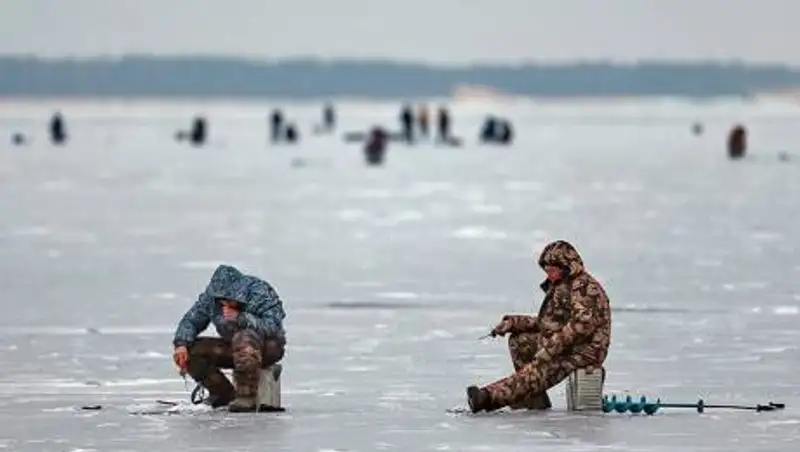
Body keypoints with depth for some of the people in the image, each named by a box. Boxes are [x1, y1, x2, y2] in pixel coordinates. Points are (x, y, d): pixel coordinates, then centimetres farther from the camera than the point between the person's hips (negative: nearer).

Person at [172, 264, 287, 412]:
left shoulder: (260, 293, -22)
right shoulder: (211, 296, -7)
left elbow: (274, 327, -30)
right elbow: (191, 320, -2)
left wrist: (240, 318, -39)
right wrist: (181, 344, -21)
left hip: (268, 346, -6)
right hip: (233, 348, 6)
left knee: (244, 338, -39)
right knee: (191, 350, -12)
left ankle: (247, 397, -36)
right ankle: (226, 395, -3)